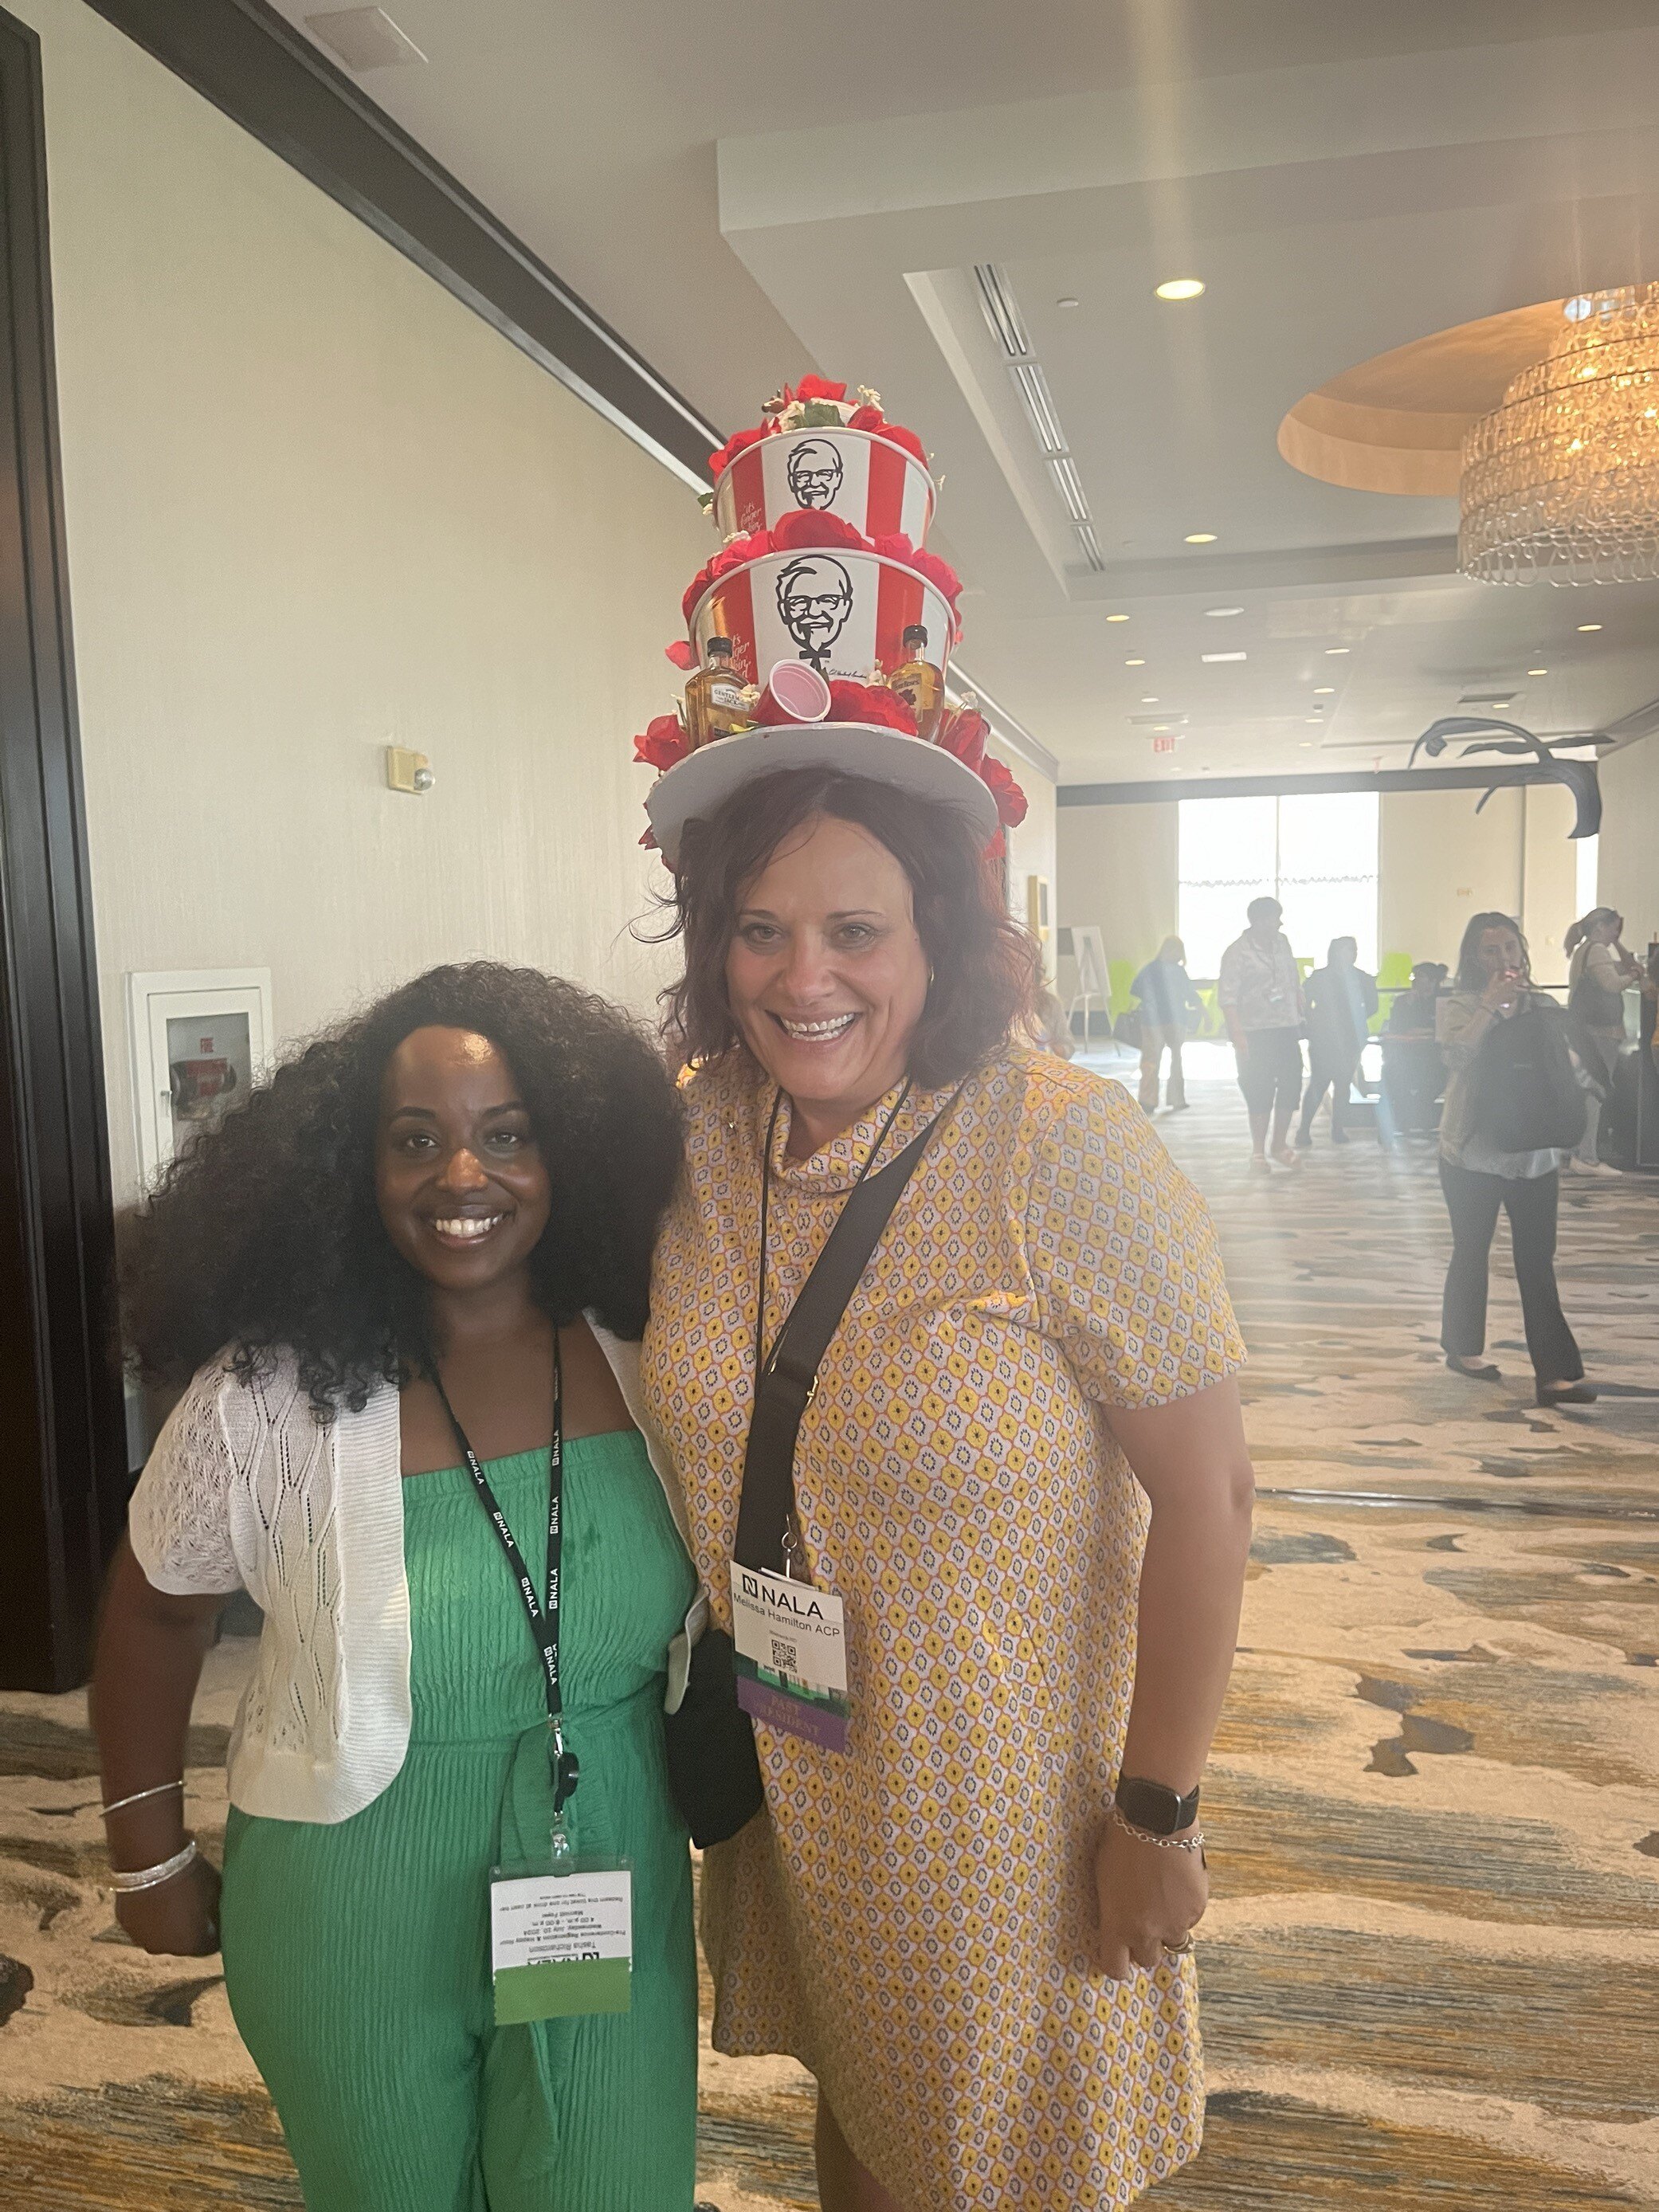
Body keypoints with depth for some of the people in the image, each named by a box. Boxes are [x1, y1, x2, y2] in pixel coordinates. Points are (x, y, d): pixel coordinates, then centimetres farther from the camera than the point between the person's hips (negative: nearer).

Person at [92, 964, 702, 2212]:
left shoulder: (647, 1363, -10)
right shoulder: (272, 1396, -17)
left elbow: (714, 1625, 5)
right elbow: (153, 1614, -2)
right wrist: (152, 1860, 4)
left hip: (613, 1891, 2)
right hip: (361, 1921, -1)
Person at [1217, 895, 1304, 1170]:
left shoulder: (1282, 942, 10)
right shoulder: (1238, 952, -11)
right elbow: (1227, 997, -15)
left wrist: (1303, 1012, 17)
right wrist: (1237, 1034, -23)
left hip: (1288, 1028, 6)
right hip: (1257, 1033, -6)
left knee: (1291, 1085, 6)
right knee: (1260, 1090, -3)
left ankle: (1279, 1144, 22)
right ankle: (1258, 1150, 10)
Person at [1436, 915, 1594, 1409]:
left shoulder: (1543, 1006, 5)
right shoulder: (1459, 1006, -4)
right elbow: (1456, 1054, -24)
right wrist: (1492, 1004, -24)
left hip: (1536, 1155, 3)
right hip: (1474, 1155, -2)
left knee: (1538, 1263, 0)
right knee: (1471, 1253, 11)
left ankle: (1555, 1373, 0)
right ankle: (1462, 1348, 28)